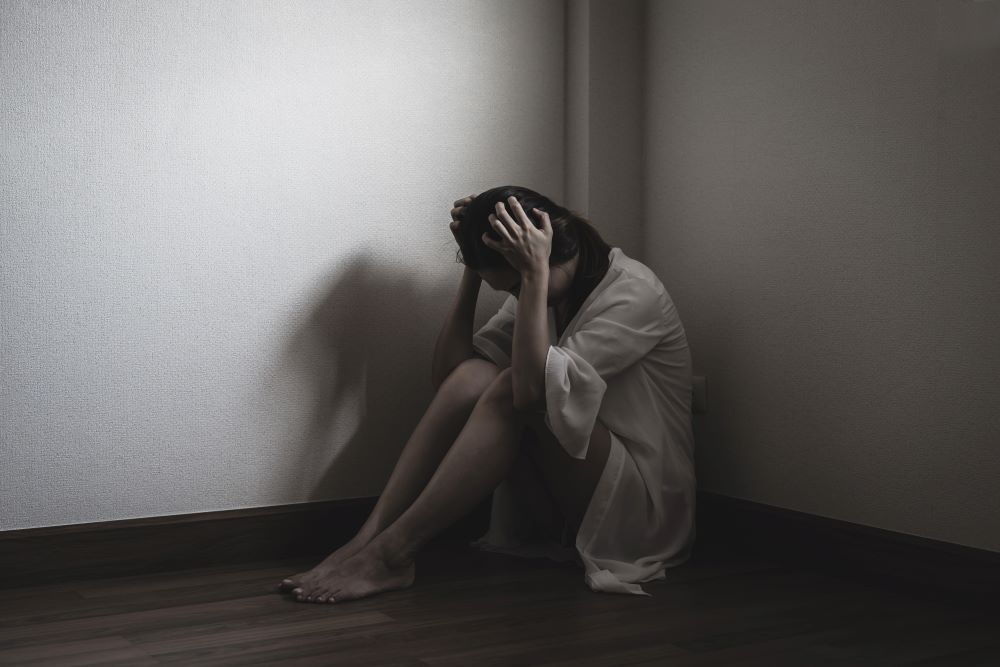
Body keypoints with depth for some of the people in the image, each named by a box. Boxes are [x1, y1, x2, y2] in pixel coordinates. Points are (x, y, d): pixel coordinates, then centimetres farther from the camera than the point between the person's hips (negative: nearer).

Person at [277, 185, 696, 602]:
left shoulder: (634, 294, -16)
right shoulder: (536, 294, 6)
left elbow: (535, 388, -30)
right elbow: (446, 375, -2)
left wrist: (535, 274, -30)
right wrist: (471, 272, -8)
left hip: (643, 510, -6)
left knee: (512, 388, -28)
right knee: (472, 377, -17)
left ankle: (391, 553, -30)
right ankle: (367, 538, -24)